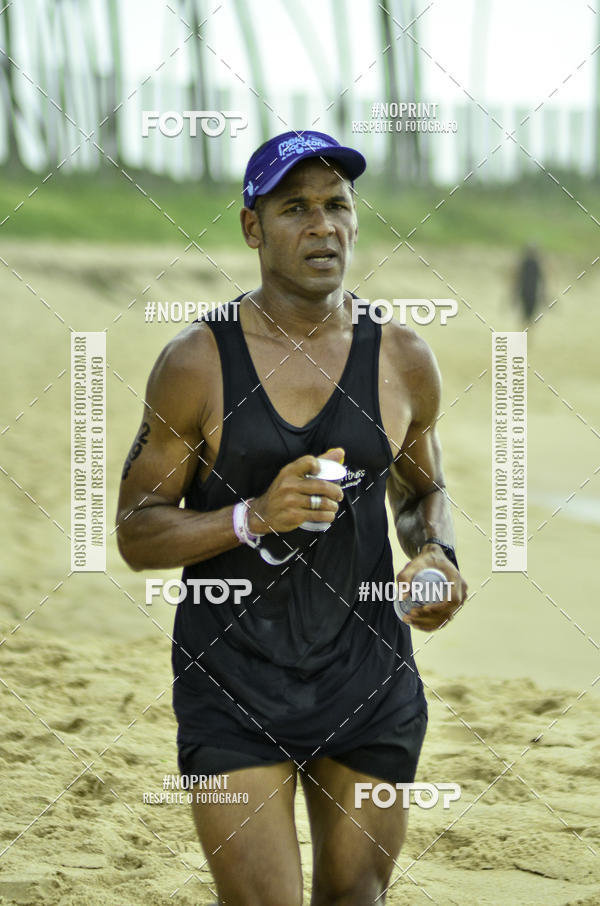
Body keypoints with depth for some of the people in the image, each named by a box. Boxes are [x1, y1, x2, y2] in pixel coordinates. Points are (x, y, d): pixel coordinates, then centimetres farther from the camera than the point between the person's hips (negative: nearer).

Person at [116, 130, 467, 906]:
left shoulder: (403, 362, 2)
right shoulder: (196, 363, -7)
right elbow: (136, 533, -4)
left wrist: (436, 554, -3)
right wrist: (252, 516, -21)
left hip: (370, 686, 3)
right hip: (231, 689, -3)